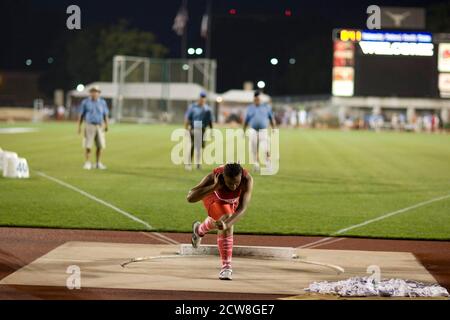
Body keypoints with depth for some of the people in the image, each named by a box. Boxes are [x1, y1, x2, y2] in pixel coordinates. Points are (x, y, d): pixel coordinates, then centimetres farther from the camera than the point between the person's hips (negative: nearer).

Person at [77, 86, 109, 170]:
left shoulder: (102, 102, 10)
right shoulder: (85, 102, 4)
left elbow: (105, 115, 11)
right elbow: (81, 115, 5)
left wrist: (106, 125, -1)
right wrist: (79, 127, -1)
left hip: (100, 126, 2)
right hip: (89, 126, -2)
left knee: (100, 146, 1)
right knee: (88, 146, -6)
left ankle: (98, 163, 12)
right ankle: (87, 163, 2)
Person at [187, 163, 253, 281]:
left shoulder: (247, 180, -44)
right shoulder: (213, 177, -45)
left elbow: (242, 208, -49)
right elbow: (190, 198, -50)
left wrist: (226, 224, -64)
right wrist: (215, 187, -58)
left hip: (232, 200, 3)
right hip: (213, 195, -3)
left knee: (227, 224, 24)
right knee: (226, 218, -27)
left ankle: (199, 230, 60)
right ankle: (226, 266, -11)